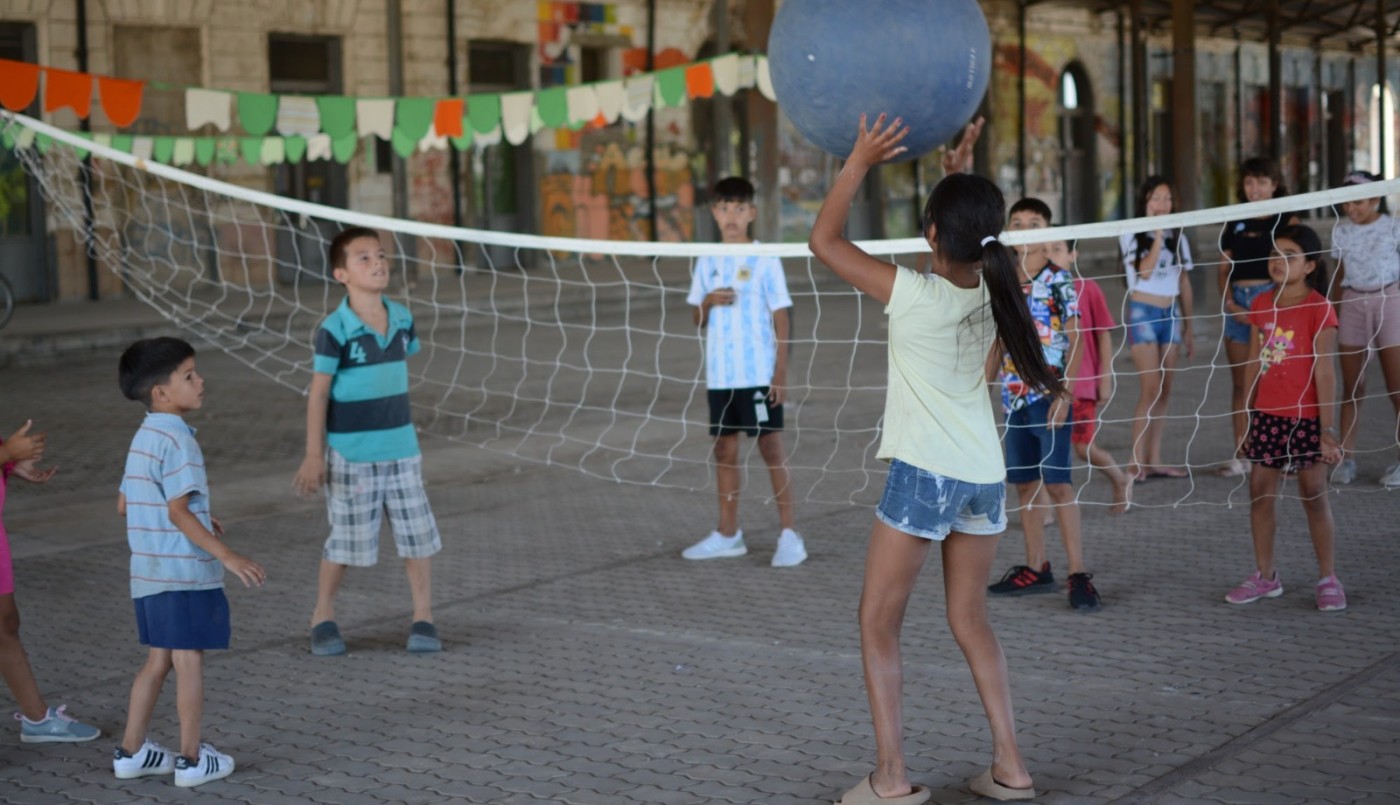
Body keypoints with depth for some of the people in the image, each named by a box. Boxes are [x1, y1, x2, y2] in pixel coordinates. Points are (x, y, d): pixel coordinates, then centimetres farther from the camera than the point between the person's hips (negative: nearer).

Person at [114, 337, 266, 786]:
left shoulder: (144, 437, 12)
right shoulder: (175, 439, -18)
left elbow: (124, 504, 19)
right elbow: (178, 512, -22)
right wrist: (226, 555, -25)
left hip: (150, 573, 9)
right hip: (184, 573, -9)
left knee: (159, 661, 17)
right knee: (189, 662, 1)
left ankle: (131, 752, 22)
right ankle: (192, 759, 9)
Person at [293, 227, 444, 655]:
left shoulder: (402, 319, 2)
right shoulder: (334, 330, -13)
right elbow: (318, 394, -11)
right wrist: (314, 455, -13)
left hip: (401, 450, 5)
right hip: (350, 454, -4)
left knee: (419, 534, 5)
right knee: (346, 540, 5)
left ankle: (423, 617, 17)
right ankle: (323, 617, 23)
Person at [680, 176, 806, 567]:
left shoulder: (764, 260, -4)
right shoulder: (708, 262, 9)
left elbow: (780, 317, -5)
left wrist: (780, 373, -11)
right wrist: (707, 303, -9)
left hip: (758, 373, -5)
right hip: (719, 374, 5)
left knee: (771, 446, -4)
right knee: (724, 448, 9)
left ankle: (789, 534, 1)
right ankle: (728, 534, 18)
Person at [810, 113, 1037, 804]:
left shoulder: (914, 296, -16)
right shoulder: (992, 291, 0)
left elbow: (823, 240, -8)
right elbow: (970, 231, 24)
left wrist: (860, 162, -6)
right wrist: (959, 173, 22)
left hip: (925, 476, -6)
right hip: (984, 475, 7)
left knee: (877, 624, 5)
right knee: (970, 622, 17)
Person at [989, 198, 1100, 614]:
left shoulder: (1059, 280, -5)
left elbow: (1075, 339, -7)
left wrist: (1064, 394, -14)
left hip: (1049, 395, -6)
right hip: (1014, 396, 6)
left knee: (1057, 482, -9)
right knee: (1024, 483, 10)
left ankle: (1078, 574, -6)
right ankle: (1036, 568, 19)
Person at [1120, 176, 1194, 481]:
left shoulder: (1178, 237, 12)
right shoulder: (1132, 236, -1)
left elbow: (1184, 283, 15)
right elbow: (1145, 271, -16)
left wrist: (1188, 327, 14)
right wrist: (1158, 233, -13)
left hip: (1172, 315, 5)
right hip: (1144, 313, -5)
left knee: (1164, 391, 3)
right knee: (1150, 390, -12)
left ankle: (1154, 460, 7)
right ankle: (1137, 462, -10)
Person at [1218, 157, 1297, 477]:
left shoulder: (1286, 221, 2)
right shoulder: (1235, 224, 14)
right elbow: (1224, 269, 12)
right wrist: (1229, 303, -3)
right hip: (1238, 302, 4)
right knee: (1240, 383, 5)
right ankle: (1241, 454, 9)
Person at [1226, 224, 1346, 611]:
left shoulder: (1319, 309, -11)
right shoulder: (1261, 306, 5)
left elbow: (1324, 372, -14)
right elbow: (1254, 364, 10)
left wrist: (1328, 428, -16)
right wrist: (1247, 417, 10)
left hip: (1306, 417, -5)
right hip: (1267, 416, 5)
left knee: (1314, 496, 3)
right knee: (1261, 491, 9)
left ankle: (1328, 579, 15)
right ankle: (1265, 576, 20)